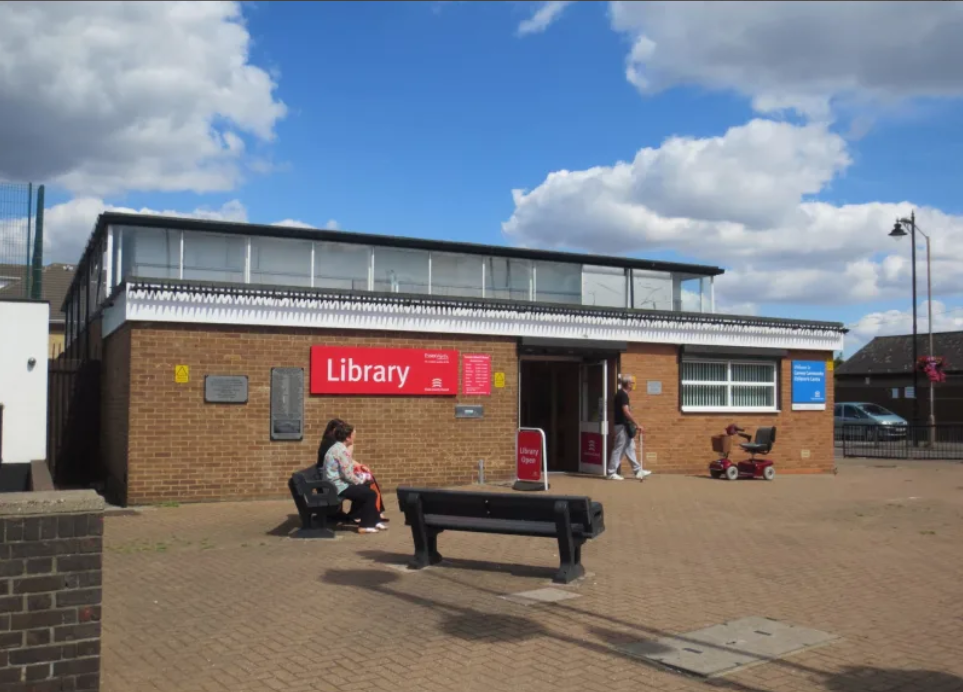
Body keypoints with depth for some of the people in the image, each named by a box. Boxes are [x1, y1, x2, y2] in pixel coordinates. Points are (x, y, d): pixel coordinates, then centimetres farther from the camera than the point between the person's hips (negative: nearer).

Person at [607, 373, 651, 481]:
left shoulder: (622, 394, 13)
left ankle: (638, 471, 19)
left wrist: (633, 425, 22)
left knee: (630, 448, 13)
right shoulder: (622, 395, -18)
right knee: (618, 449, -4)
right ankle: (611, 473, 1)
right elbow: (626, 412, -25)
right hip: (622, 426, -10)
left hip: (625, 426, 10)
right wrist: (637, 424, -24)